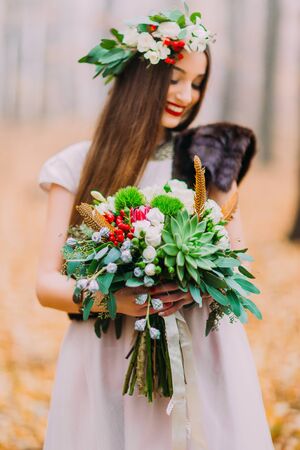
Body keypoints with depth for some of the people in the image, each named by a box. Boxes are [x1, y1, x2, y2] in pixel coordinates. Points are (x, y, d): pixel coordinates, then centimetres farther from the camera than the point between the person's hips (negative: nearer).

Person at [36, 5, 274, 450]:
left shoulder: (208, 159, 5)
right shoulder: (79, 166, 1)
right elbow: (48, 283, -2)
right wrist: (113, 298, -21)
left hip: (201, 358, 1)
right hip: (107, 363, -1)